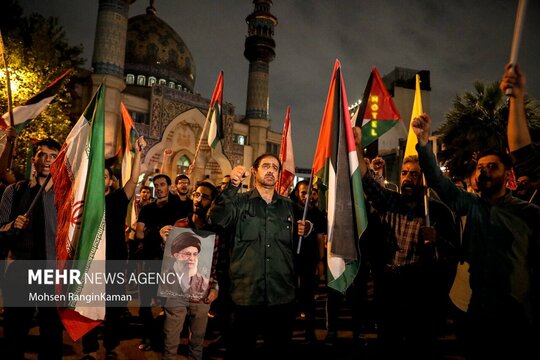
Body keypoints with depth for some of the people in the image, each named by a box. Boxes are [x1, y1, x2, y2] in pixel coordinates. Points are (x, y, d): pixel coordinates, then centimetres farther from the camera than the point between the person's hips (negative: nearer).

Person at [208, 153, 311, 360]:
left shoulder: (288, 206, 12)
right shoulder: (239, 201, 3)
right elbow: (217, 220, -19)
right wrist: (232, 187, -25)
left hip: (282, 296, 3)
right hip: (246, 294, -2)